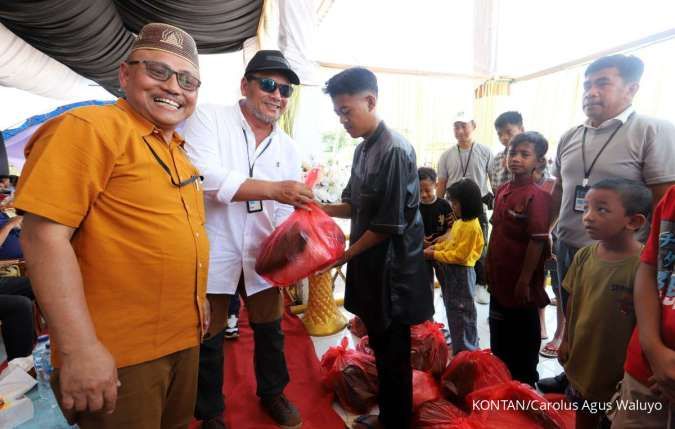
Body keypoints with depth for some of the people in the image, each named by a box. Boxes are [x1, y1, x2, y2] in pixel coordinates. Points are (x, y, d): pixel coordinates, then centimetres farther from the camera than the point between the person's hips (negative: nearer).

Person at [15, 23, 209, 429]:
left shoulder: (178, 150, 11)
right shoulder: (90, 128, -13)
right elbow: (44, 234, -20)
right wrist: (79, 348, -23)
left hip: (184, 339, 8)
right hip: (119, 353, -8)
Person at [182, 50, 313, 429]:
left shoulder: (288, 147, 5)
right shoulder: (209, 118, -10)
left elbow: (287, 208, 6)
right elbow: (202, 176, -26)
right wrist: (272, 188, -30)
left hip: (262, 253, 5)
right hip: (212, 251, -4)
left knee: (270, 329, 19)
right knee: (209, 338, 13)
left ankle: (272, 393, 46)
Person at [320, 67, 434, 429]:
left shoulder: (395, 151, -18)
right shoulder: (363, 149, 9)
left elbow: (389, 225, -20)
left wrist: (345, 255, -11)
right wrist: (318, 207, -3)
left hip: (392, 270, -8)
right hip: (371, 266, 8)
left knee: (394, 355, 9)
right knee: (380, 349, 21)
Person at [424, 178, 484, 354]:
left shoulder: (471, 226, -23)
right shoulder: (460, 221, 8)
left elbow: (459, 255, -25)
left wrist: (435, 255, -20)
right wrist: (435, 247, 2)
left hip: (461, 273, -10)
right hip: (452, 271, 10)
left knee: (462, 311, 3)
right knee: (453, 308, 20)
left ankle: (467, 349, 18)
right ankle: (458, 343, 36)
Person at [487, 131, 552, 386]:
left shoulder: (536, 196, -19)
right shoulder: (503, 191, 4)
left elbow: (538, 241, -20)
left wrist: (525, 281, -19)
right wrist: (490, 269, 12)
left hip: (521, 284, -8)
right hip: (500, 279, 8)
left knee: (524, 340, 12)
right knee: (499, 337, 22)